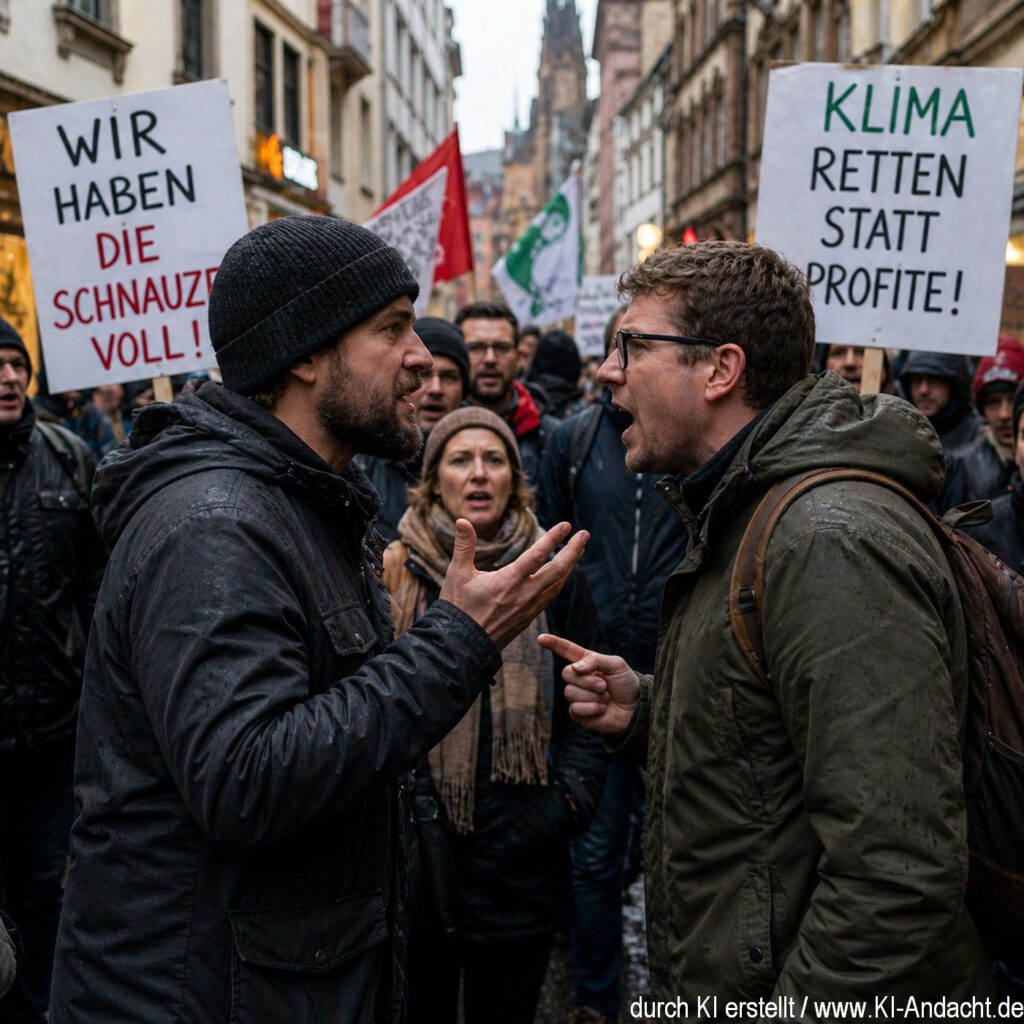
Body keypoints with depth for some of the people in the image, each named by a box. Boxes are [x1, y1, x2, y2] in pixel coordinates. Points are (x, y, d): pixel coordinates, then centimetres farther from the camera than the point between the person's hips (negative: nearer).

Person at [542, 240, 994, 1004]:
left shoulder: (835, 544, -25)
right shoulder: (743, 515, 8)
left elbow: (896, 869, -30)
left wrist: (799, 1005, -23)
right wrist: (644, 711, 2)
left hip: (788, 992, -9)